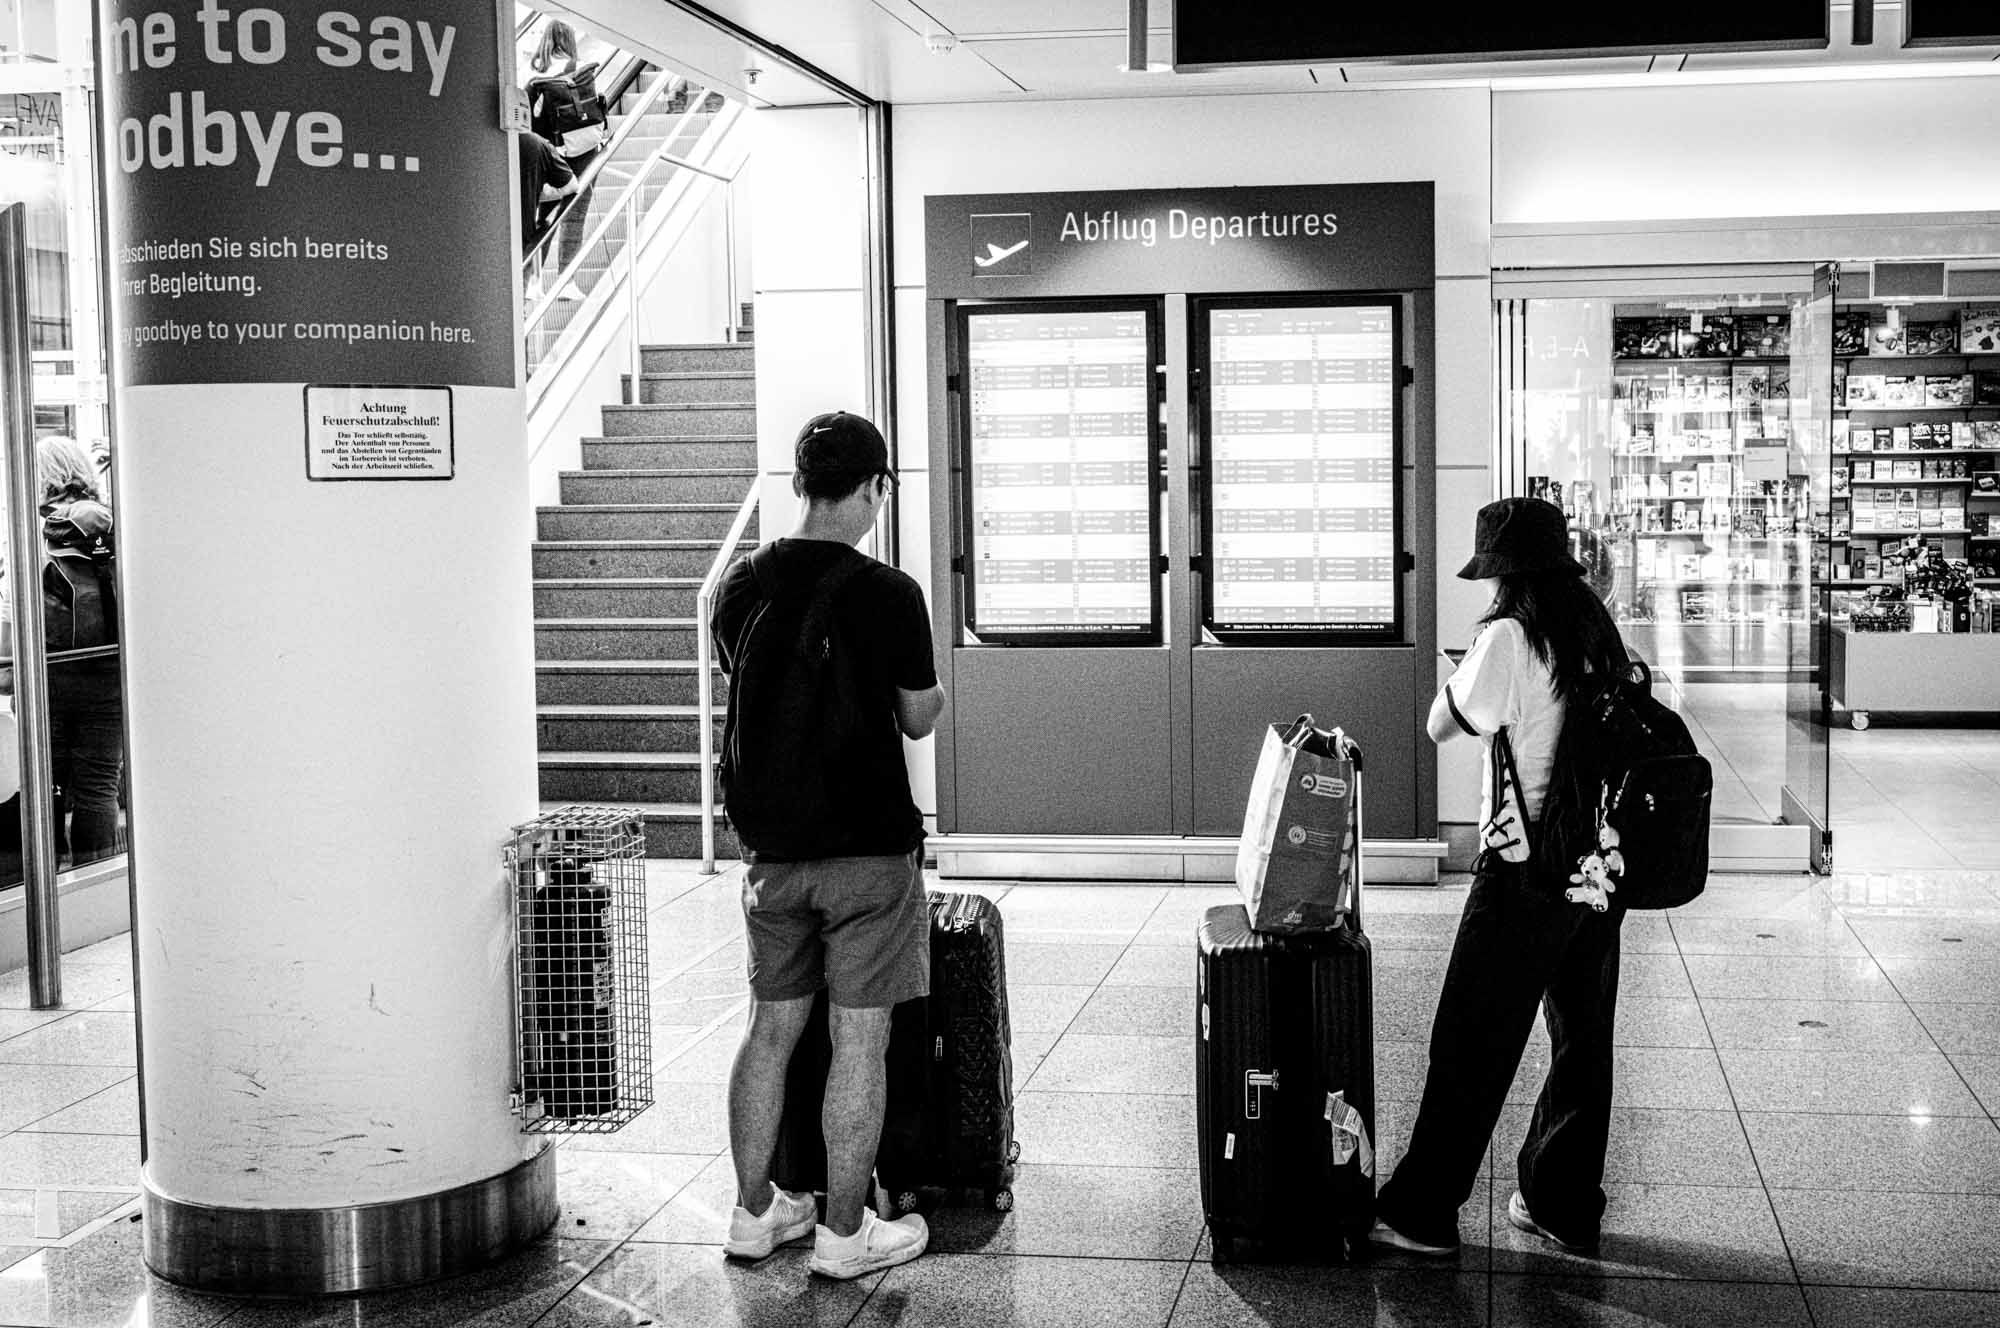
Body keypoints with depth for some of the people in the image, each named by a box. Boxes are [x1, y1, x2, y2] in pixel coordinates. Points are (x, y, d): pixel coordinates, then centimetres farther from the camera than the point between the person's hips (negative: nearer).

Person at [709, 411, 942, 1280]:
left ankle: (754, 1212, 24)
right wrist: (931, 689, 18)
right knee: (859, 1042, 3)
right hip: (869, 848, -5)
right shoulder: (889, 595, -13)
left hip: (771, 845, 5)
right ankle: (843, 1234, 10)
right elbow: (919, 719, -3)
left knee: (772, 1028, 15)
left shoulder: (740, 588, 1)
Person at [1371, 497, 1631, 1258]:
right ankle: (1564, 1208, 22)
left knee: (1471, 1047, 1)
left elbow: (1440, 726, -4)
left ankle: (1421, 1213, 8)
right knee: (1584, 1037, 13)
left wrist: (1463, 671, 13)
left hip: (1526, 867, -6)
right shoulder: (1601, 636, 6)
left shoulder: (1510, 637, -12)